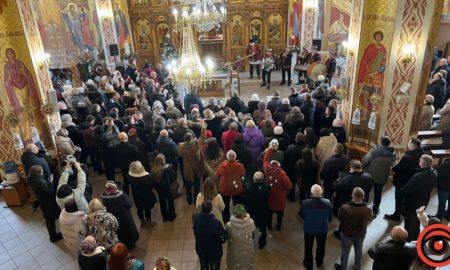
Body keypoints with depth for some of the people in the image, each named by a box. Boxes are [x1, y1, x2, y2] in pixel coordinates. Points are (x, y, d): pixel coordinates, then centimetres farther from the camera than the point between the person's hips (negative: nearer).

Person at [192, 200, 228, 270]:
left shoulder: (195, 218, -22)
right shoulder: (216, 223, -36)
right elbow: (222, 239, -25)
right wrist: (225, 232, -6)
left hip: (200, 250, 4)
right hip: (214, 253, -4)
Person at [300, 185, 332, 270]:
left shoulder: (305, 203, -33)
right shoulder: (327, 202, -27)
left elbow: (301, 215, -13)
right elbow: (329, 216, -8)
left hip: (309, 229, -1)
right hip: (323, 229, 2)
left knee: (308, 247, 24)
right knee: (321, 246, 29)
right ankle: (319, 262, 53)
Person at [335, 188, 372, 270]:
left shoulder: (344, 207, -35)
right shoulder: (368, 210, -30)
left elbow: (339, 218, -15)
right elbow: (369, 219, -6)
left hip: (347, 233, -2)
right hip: (361, 234, 2)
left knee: (345, 251, 22)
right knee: (358, 251, 28)